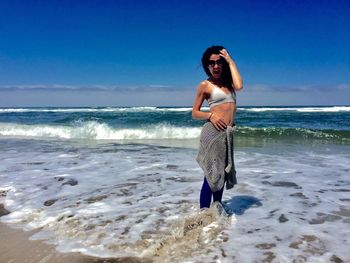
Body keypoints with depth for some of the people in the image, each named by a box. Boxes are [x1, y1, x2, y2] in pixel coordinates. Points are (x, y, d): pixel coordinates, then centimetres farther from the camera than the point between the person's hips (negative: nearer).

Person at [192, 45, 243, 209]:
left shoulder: (228, 82, 15)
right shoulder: (205, 85, 0)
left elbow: (239, 86, -10)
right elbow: (195, 113, 1)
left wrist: (230, 61, -2)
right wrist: (210, 115, -17)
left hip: (228, 133, 6)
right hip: (214, 132, -6)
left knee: (223, 172, 15)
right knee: (212, 174, -5)